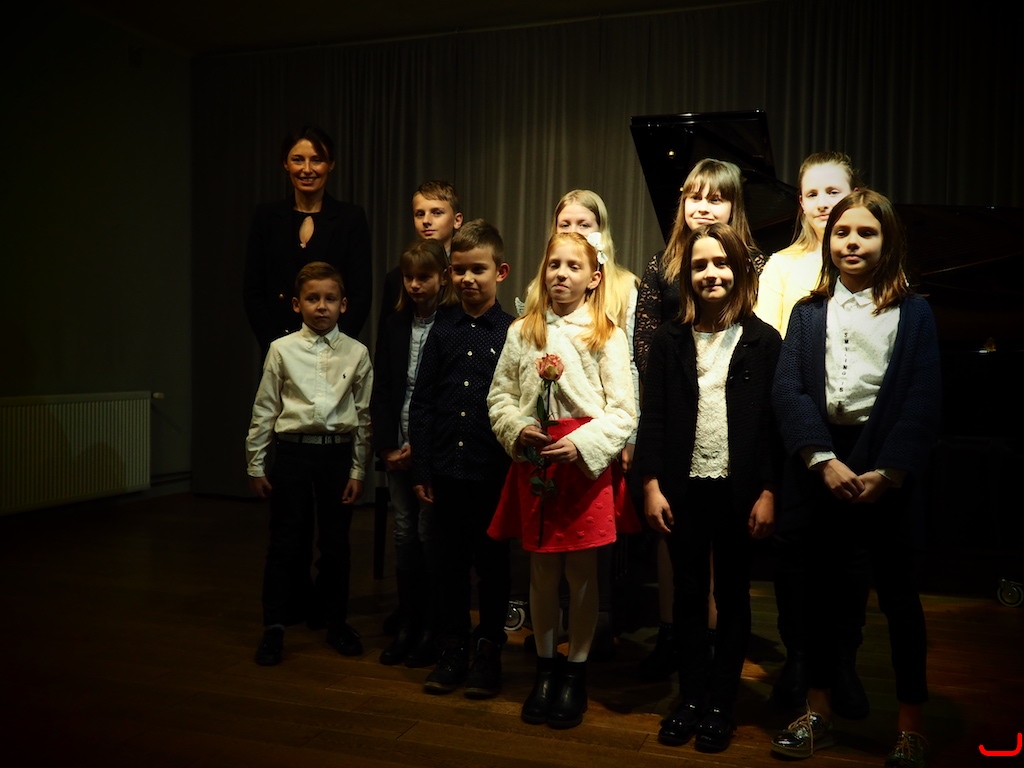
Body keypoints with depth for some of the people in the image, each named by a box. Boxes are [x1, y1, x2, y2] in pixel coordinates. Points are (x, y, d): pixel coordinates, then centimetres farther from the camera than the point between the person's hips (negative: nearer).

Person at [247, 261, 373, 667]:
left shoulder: (356, 353, 1)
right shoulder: (282, 349, 0)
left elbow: (364, 415, 3)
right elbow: (264, 410, 3)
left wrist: (358, 470, 1)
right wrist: (255, 464, 3)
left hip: (338, 453, 1)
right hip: (293, 451, 0)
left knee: (335, 543, 11)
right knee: (286, 542, 5)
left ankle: (335, 621, 28)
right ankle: (274, 626, 19)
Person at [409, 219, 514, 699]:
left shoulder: (512, 332, -4)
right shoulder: (443, 330, 4)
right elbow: (421, 403, 5)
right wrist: (422, 469, 1)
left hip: (493, 470, -3)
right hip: (447, 468, 3)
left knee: (491, 563, 10)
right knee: (448, 562, 12)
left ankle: (488, 651, 26)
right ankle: (452, 650, 27)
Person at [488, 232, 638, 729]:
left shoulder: (608, 337, -3)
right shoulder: (522, 332, 6)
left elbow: (623, 413, -6)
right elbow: (499, 395, 9)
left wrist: (580, 444, -18)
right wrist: (517, 429, -9)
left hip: (585, 462, -2)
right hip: (534, 459, 3)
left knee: (581, 571, 7)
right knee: (542, 570, 11)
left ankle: (576, 672, 24)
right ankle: (545, 667, 29)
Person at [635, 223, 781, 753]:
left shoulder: (763, 340, -2)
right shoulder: (670, 340, 3)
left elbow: (775, 421, -3)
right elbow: (652, 416, 1)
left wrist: (768, 492, -7)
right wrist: (651, 485, -5)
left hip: (739, 489, -1)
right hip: (684, 488, 2)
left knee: (732, 597, 11)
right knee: (689, 595, 11)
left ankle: (720, 705, 24)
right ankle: (691, 700, 25)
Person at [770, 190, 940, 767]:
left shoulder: (913, 313, 5)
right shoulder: (809, 312, 9)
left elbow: (923, 400, -3)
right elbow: (788, 390, -1)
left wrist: (888, 472, -14)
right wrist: (824, 461, -14)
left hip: (886, 470, -1)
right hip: (821, 467, 2)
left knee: (897, 592, 8)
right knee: (827, 590, 10)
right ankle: (819, 714, 24)